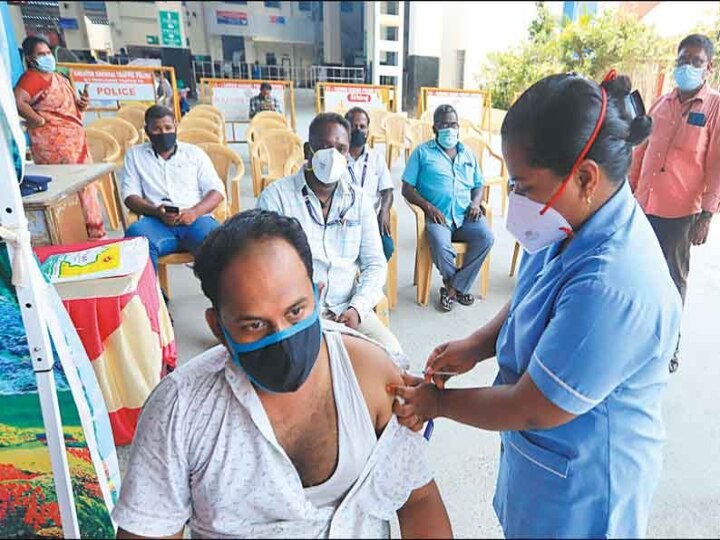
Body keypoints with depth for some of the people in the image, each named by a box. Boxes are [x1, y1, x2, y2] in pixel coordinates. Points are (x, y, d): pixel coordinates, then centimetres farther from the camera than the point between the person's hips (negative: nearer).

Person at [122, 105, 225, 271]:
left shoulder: (194, 153, 17)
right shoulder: (135, 155, 19)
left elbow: (217, 190, 8)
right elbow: (130, 196, 9)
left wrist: (195, 211, -13)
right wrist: (156, 211, -13)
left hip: (195, 219, 0)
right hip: (156, 221, 1)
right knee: (136, 235, -35)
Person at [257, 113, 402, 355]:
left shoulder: (358, 199, 7)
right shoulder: (276, 196, -3)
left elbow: (375, 263, 6)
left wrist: (356, 308, -10)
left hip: (348, 308, 3)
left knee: (391, 353, -16)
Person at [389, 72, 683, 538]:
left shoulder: (611, 288, -37)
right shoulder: (577, 221, -9)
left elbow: (531, 410, -27)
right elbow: (529, 304, 7)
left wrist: (437, 403, -13)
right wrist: (476, 346, -9)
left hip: (581, 486, -7)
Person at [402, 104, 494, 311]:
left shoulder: (468, 154, 21)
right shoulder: (422, 153, 8)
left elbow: (478, 186, 24)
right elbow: (407, 189, 2)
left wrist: (476, 202, 0)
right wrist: (428, 206, -14)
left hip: (466, 216, 4)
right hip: (437, 216, -4)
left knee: (486, 237, -25)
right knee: (440, 244, -34)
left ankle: (452, 288, -11)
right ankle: (458, 286, -2)